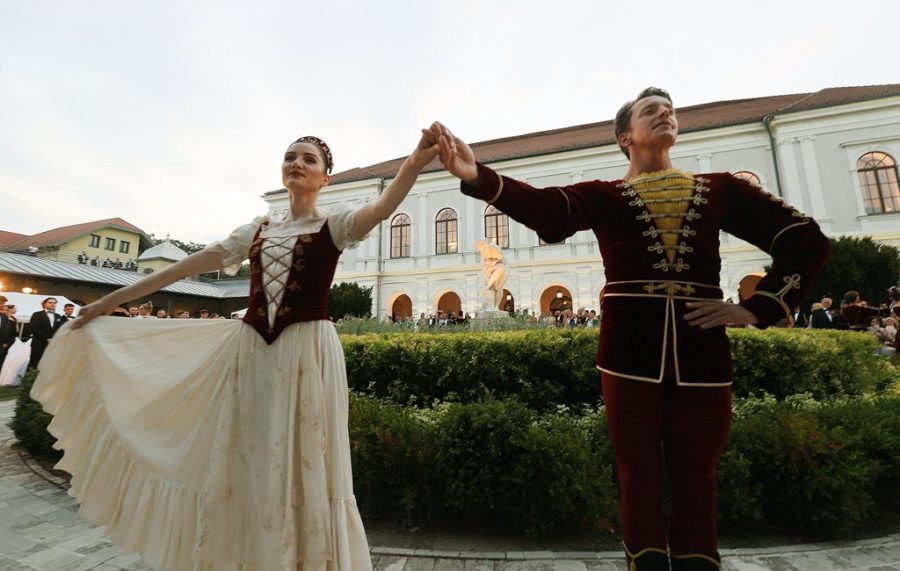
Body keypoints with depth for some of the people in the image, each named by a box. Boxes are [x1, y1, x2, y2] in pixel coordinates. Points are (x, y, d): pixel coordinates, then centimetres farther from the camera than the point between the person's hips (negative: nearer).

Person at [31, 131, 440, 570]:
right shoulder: (258, 229, 15)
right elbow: (185, 267, 18)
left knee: (302, 468, 4)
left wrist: (414, 164, -38)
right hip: (249, 353, 5)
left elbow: (381, 209, -20)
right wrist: (110, 300, 22)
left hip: (307, 354, -5)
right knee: (238, 465, 14)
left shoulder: (334, 224, 2)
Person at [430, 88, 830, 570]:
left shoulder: (718, 189, 12)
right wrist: (477, 177, -31)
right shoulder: (604, 196, 6)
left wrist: (757, 309, 2)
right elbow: (547, 210, -15)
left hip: (701, 349, 2)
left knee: (696, 484, 11)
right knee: (638, 479, 9)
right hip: (630, 349, -2)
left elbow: (808, 239, 15)